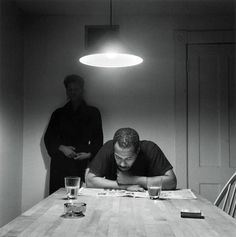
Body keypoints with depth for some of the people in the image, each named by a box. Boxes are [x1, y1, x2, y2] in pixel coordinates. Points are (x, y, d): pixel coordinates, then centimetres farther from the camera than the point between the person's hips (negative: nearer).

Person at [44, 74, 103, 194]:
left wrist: (90, 154, -7)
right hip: (60, 165, 2)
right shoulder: (58, 113, 17)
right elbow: (48, 137, 12)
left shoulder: (93, 113, 12)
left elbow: (98, 139, 10)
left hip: (82, 164, -1)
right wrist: (62, 148, -5)